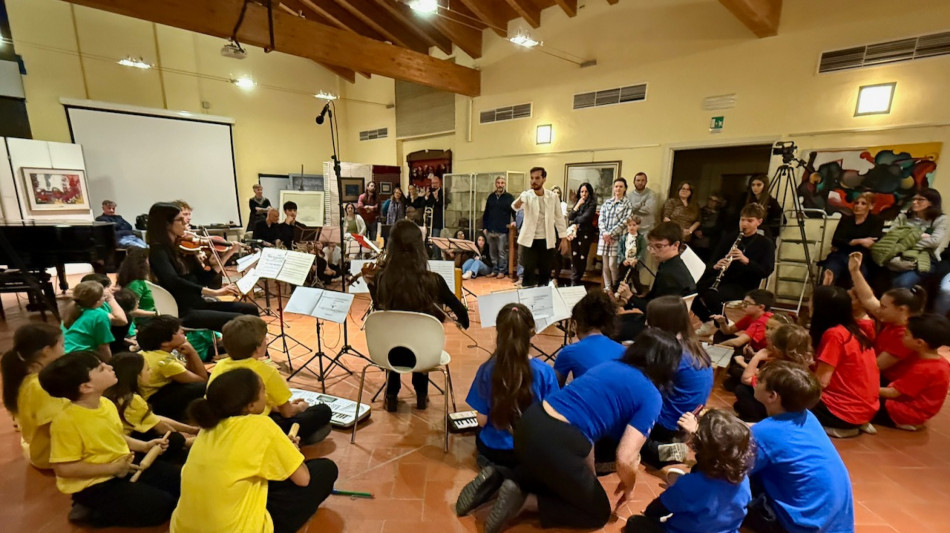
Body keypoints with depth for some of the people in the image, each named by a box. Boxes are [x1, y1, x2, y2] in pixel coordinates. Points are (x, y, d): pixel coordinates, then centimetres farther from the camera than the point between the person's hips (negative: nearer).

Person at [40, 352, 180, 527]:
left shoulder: (106, 403, -1)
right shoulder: (66, 421, -25)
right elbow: (63, 468, -23)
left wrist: (143, 446, 3)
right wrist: (112, 469, -20)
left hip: (126, 465, 8)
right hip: (95, 484, -8)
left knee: (178, 480, 8)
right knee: (163, 505, -15)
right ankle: (95, 513, 3)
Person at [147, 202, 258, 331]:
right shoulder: (158, 251, -10)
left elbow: (204, 279, 15)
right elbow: (174, 282, -27)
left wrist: (228, 253, 10)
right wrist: (215, 292, -34)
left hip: (198, 304, 8)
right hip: (182, 312, -7)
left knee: (250, 309, -5)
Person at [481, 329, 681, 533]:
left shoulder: (610, 365, 18)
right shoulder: (651, 396, -2)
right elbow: (625, 460, -10)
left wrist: (588, 477, 30)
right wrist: (629, 486, 15)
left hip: (530, 424, 7)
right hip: (554, 444, -7)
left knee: (557, 478, 39)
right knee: (599, 513, 22)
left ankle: (500, 478, 14)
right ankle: (525, 501, 4)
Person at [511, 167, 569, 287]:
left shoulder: (553, 196, 0)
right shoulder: (526, 195, -7)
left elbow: (559, 218, 6)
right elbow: (515, 206, -28)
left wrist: (564, 238, 2)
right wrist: (518, 203, -52)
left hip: (547, 241, 2)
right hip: (529, 241, -2)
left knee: (545, 272, 9)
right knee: (529, 272, 1)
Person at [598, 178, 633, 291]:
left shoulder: (627, 203, 1)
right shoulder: (607, 202, 13)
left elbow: (624, 222, -6)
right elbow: (601, 219, 7)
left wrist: (610, 233, -11)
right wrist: (604, 233, -7)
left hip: (617, 238, -4)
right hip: (604, 237, 4)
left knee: (612, 265, -7)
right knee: (605, 265, 6)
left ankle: (615, 288, 10)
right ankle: (607, 288, 15)